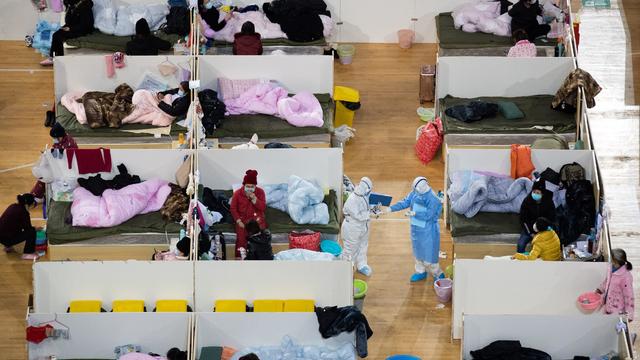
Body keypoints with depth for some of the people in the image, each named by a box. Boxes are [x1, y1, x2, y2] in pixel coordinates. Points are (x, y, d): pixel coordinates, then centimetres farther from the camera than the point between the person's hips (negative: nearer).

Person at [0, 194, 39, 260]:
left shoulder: (13, 206, 10)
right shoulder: (23, 212, -15)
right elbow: (28, 228, -4)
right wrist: (36, 228, 15)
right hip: (7, 238, -9)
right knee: (31, 231, -7)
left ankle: (8, 246, 30)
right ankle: (27, 254, -3)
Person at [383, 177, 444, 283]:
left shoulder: (433, 199, -25)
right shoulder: (415, 193, -4)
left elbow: (428, 215, -25)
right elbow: (405, 202, 0)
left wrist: (415, 213, -27)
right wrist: (391, 208, -7)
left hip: (428, 231, -7)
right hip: (416, 228, 7)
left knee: (428, 255, -1)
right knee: (418, 252, 21)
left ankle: (438, 275, 18)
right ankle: (421, 272, 39)